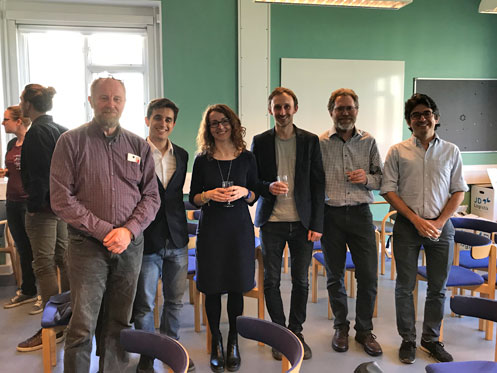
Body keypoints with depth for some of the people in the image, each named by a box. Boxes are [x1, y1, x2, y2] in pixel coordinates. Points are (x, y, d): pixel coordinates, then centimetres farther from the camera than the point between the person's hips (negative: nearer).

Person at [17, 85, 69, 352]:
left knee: (44, 266, -3)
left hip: (43, 208, -9)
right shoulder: (62, 130, 13)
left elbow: (39, 175, -19)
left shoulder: (36, 132, -13)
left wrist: (34, 206, -13)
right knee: (63, 260, 14)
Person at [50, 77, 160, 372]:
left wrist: (129, 230, -10)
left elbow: (151, 197, 6)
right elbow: (62, 199, -7)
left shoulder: (139, 146, 8)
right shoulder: (71, 141, 0)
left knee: (120, 323, 12)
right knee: (82, 326, -2)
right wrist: (105, 231, -12)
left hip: (130, 245, 3)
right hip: (87, 245, -3)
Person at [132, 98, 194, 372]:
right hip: (146, 240, -4)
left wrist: (182, 229, 11)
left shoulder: (181, 155, 8)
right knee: (144, 304, 8)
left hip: (176, 239, 5)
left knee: (175, 300, 16)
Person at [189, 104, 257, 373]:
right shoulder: (202, 160, 2)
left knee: (236, 287, 6)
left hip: (239, 229, 1)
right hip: (211, 229, 0)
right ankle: (216, 343, 23)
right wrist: (208, 195, -15)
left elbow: (254, 196, 9)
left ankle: (233, 343, 23)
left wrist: (244, 192, -12)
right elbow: (193, 198, 5)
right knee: (212, 288, 5)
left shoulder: (246, 158, 4)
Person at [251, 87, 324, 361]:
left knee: (301, 280, 7)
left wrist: (317, 224, -2)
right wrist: (268, 187, -16)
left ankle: (296, 332, 24)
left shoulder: (310, 141, 4)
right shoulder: (260, 141, 4)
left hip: (302, 222, 0)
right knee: (271, 281, 5)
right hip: (271, 221, 0)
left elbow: (318, 184, 3)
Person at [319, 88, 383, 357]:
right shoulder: (319, 143, 1)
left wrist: (367, 178, -11)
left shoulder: (369, 141, 7)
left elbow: (381, 178, 11)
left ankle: (364, 330, 22)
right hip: (330, 215, -1)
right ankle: (341, 327, 28)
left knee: (368, 276, 3)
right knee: (334, 276, 10)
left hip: (360, 214, 1)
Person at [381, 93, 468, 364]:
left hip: (441, 227, 2)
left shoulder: (451, 151, 6)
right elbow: (389, 190, -3)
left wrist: (439, 223, -7)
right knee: (405, 286, 5)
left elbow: (459, 191, 6)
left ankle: (431, 339, 26)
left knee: (438, 288, 9)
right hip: (407, 226, -1)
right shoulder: (397, 151, 2)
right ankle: (407, 339, 21)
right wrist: (417, 220, -11)